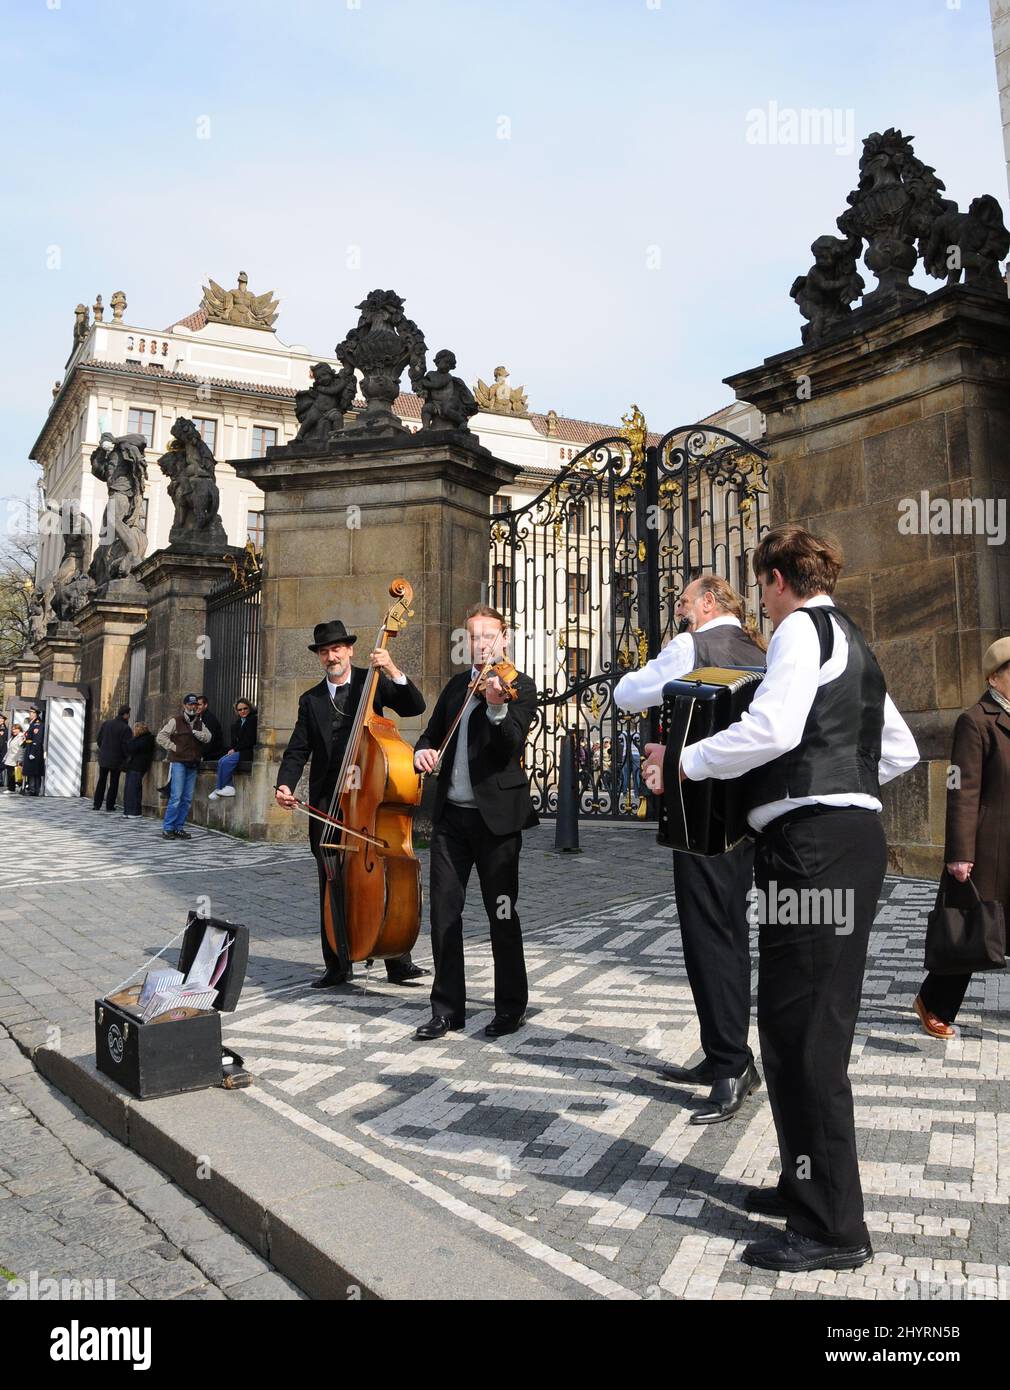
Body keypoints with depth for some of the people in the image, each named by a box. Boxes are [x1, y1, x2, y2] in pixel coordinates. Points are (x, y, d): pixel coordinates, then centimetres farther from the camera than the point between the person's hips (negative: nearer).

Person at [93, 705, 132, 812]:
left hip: (103, 758, 4)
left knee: (101, 781, 14)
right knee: (114, 783, 7)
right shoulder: (126, 729, -14)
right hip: (116, 760, -4)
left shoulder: (106, 723, 2)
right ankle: (110, 805, 8)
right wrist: (125, 759, -2)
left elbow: (99, 739, 8)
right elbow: (126, 746, -16)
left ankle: (96, 804, 13)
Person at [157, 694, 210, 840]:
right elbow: (161, 736, -5)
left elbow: (208, 737, -1)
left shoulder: (200, 723, 15)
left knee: (187, 798, 5)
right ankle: (167, 828, -5)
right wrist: (173, 747, -10)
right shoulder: (176, 721, 0)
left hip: (192, 764, 6)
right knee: (176, 796, -11)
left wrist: (195, 732, -12)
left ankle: (179, 828, 13)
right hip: (178, 762, -5)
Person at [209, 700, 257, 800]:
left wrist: (235, 749, -10)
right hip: (237, 751, 8)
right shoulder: (237, 722, 18)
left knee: (226, 762, -23)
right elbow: (235, 739, 18)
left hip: (248, 751, -8)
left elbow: (250, 740, -13)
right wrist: (232, 750, -2)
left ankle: (219, 788, -12)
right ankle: (229, 787, -21)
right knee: (221, 761, -16)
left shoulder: (253, 719, -7)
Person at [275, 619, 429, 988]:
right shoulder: (311, 701, 13)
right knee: (332, 887, 6)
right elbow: (298, 750, 8)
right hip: (328, 802, 3)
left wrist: (394, 673, -18)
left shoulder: (372, 681, 6)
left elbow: (414, 707, -4)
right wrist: (285, 784, -10)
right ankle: (337, 967, 16)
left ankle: (398, 963, 7)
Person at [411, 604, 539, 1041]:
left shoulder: (520, 687, -4)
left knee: (502, 914, 3)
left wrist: (497, 707, -37)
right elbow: (432, 735, 21)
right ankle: (448, 1008, 20)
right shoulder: (456, 686, 14)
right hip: (450, 815, 6)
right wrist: (423, 751, -3)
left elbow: (512, 747, -19)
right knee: (443, 912, 8)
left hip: (495, 816, -6)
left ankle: (511, 1007, 18)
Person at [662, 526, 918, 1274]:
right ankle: (811, 1184, 30)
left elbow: (772, 728, -23)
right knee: (802, 1025, 17)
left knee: (803, 1032, -3)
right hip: (850, 834, 10)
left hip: (815, 845, -10)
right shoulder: (850, 639, 22)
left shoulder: (802, 628, -6)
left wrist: (687, 760, -12)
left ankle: (832, 1227, 7)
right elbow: (901, 751, 26)